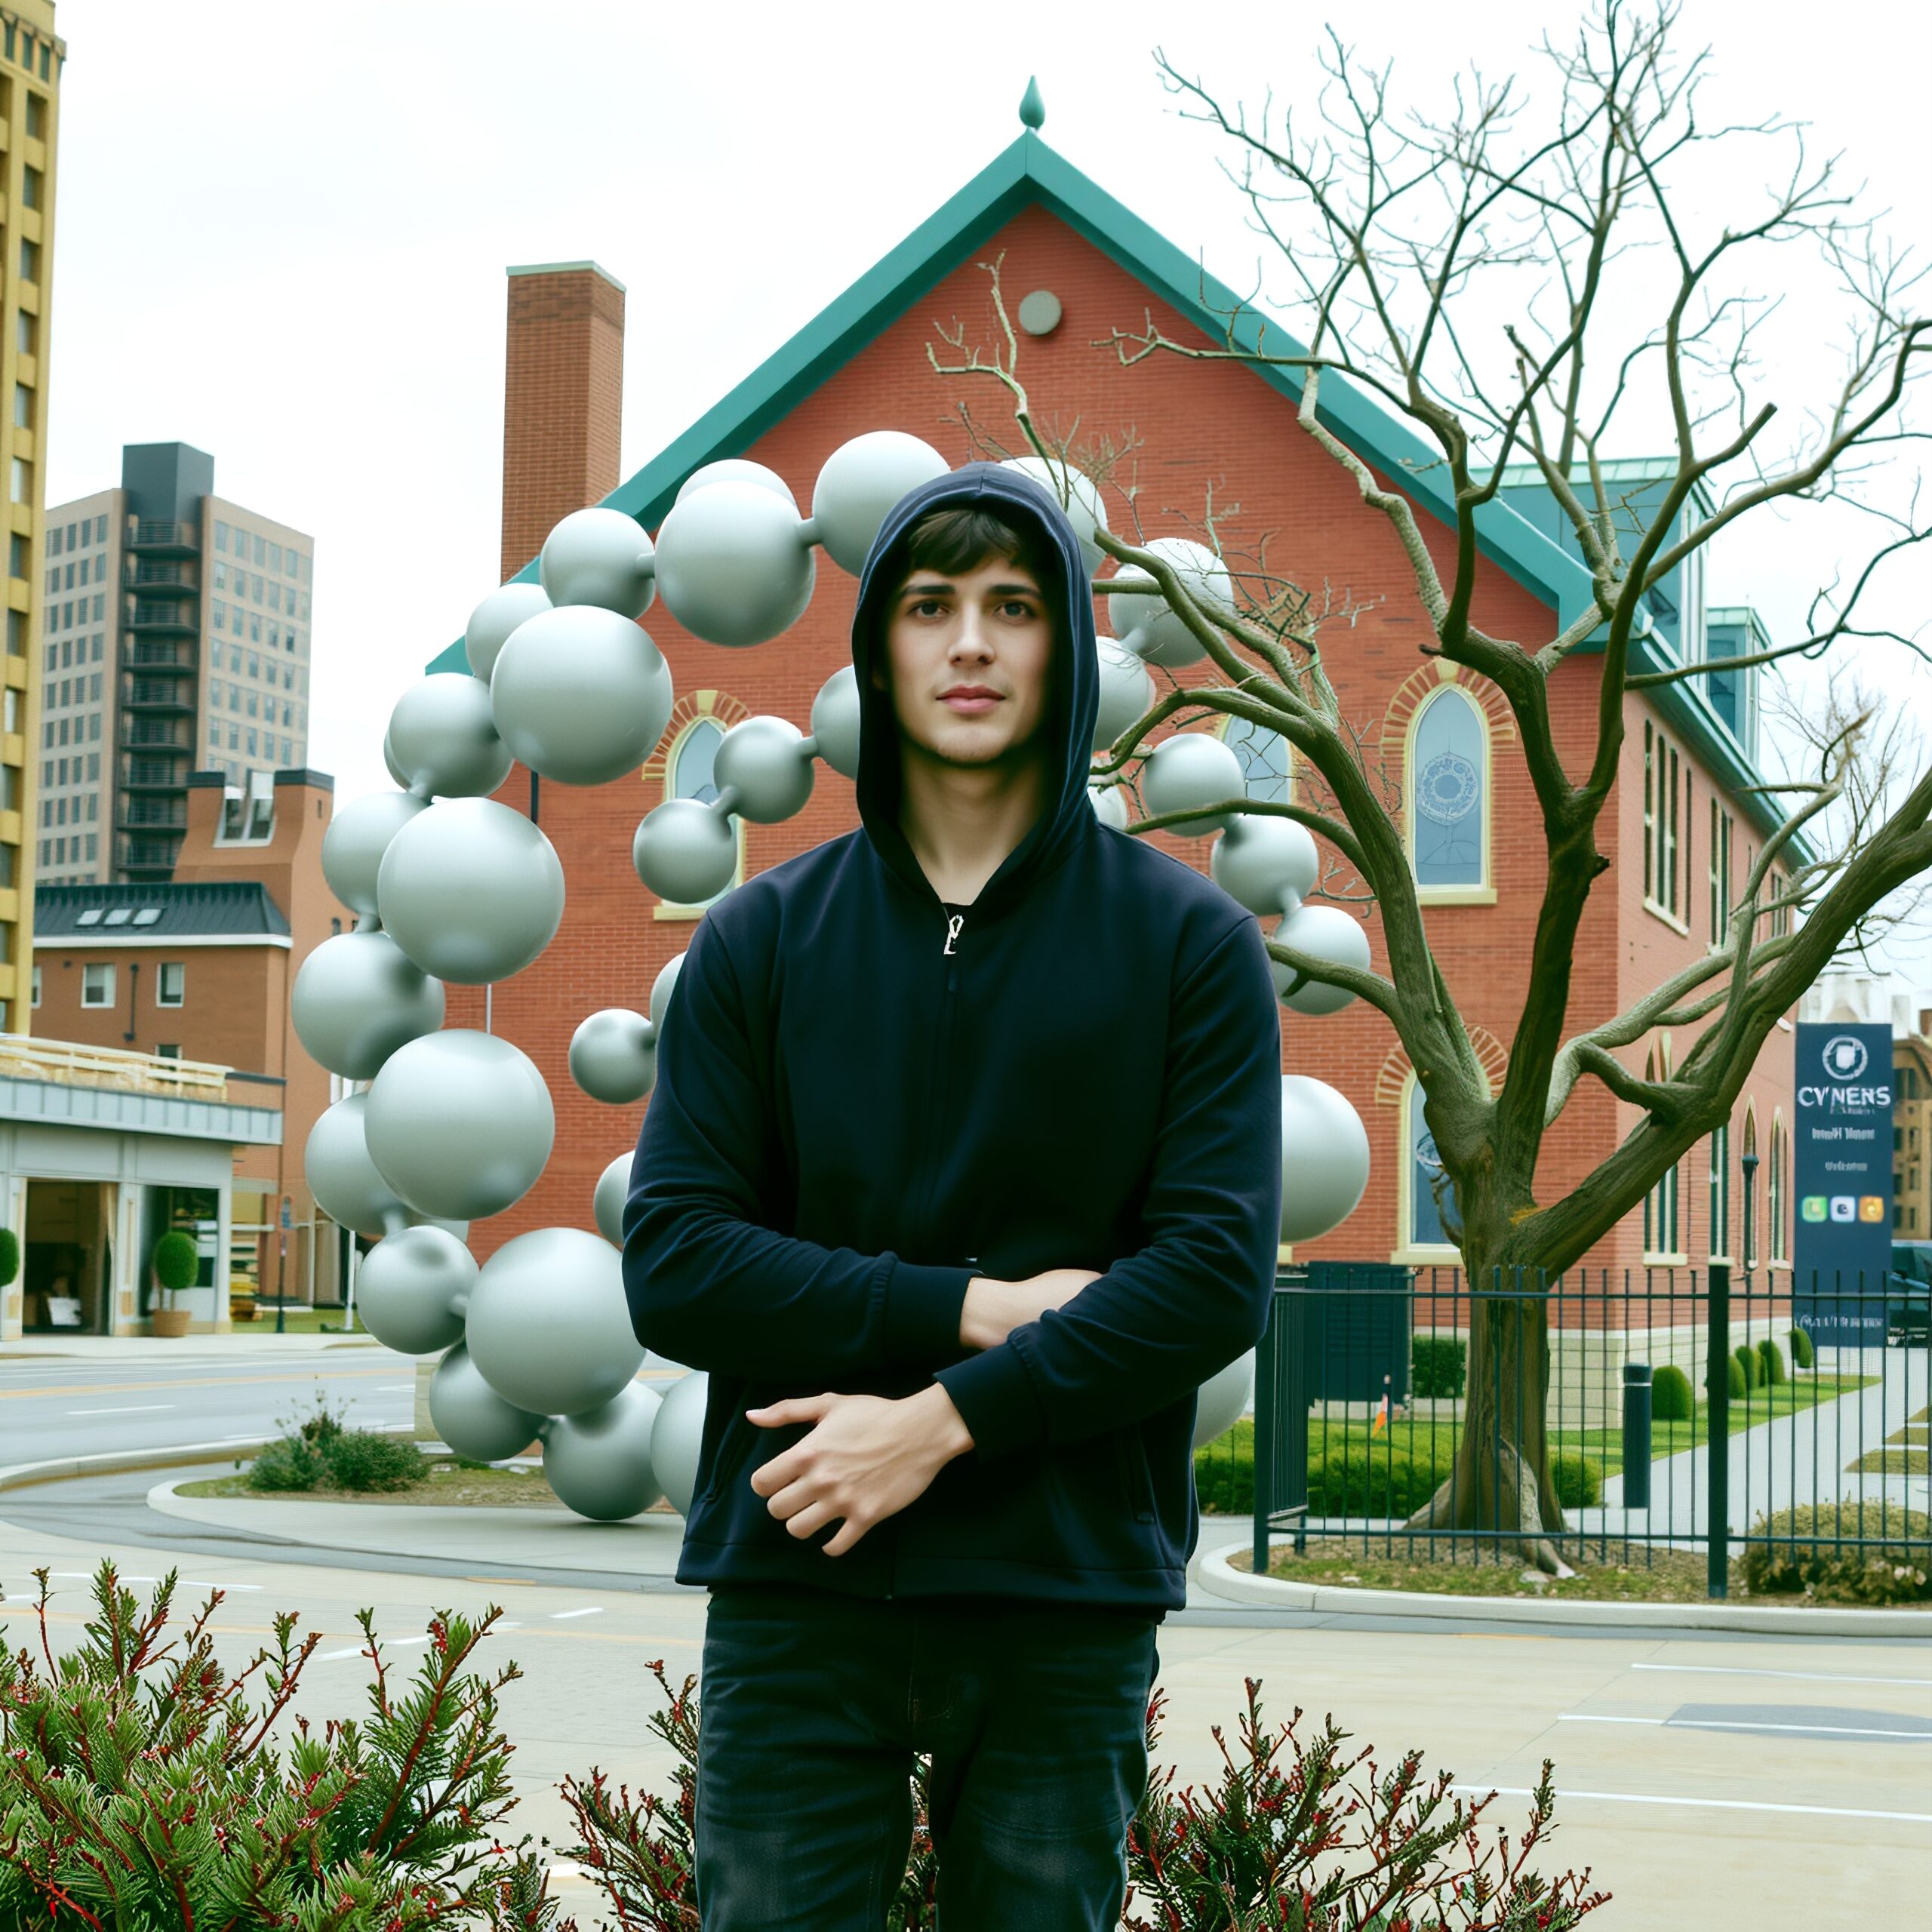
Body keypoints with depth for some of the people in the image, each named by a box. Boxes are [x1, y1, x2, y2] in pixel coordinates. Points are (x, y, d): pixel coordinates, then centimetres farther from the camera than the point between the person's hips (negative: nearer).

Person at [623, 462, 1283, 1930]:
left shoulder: (1190, 942, 3)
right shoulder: (762, 940, 7)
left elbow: (1218, 1275, -6)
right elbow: (672, 1265, -2)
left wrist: (946, 1420, -14)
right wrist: (975, 1308, -11)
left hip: (1069, 1601, 0)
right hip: (796, 1588, 1)